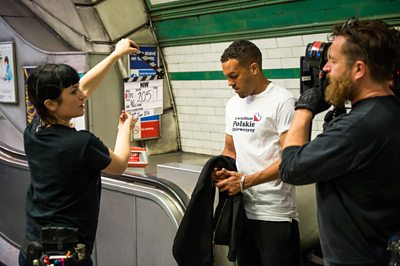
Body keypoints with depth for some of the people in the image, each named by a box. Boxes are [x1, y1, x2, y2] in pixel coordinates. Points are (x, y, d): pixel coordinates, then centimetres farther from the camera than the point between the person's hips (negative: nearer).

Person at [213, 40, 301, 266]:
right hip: (241, 210, 7)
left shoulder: (282, 101, -12)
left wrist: (245, 181, -19)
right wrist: (221, 170, -2)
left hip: (275, 214, -7)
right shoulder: (233, 104, 11)